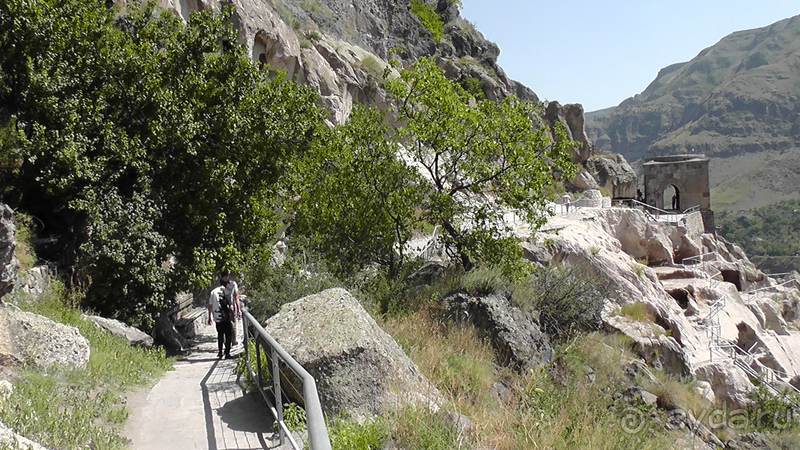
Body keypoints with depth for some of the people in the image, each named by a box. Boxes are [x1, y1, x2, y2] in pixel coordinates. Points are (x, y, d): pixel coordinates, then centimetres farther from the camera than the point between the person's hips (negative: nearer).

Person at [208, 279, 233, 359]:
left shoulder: (213, 292, 5)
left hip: (217, 317, 4)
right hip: (226, 317, -4)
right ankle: (227, 353, 4)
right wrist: (232, 316, 2)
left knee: (220, 334, 19)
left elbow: (210, 305, 8)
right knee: (228, 335, 6)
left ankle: (220, 352, 21)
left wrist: (209, 317, 15)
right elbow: (230, 307, -9)